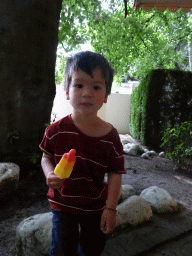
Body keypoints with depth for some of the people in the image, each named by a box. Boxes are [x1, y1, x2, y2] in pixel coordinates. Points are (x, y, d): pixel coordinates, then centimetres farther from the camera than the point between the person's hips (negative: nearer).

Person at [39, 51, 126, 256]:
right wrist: (50, 174, -21)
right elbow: (46, 157, 0)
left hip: (96, 206, 1)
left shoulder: (110, 136, -15)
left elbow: (115, 173, -10)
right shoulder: (57, 131, -15)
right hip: (63, 204, -1)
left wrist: (110, 208, -10)